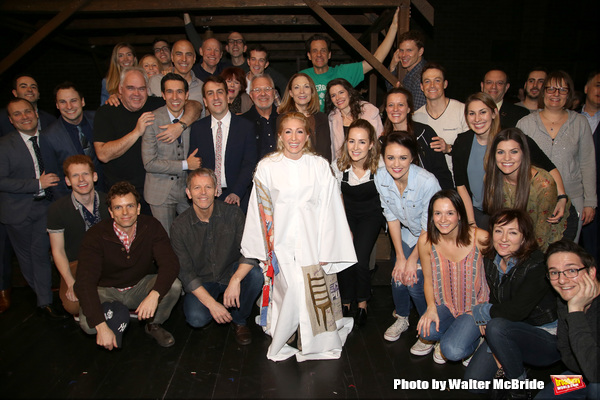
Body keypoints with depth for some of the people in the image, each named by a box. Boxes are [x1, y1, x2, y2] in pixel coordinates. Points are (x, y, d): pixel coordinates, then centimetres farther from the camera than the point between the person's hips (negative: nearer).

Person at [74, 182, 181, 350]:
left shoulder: (151, 227, -15)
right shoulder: (95, 236, -20)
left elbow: (170, 263, -24)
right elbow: (85, 282, -28)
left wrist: (154, 294, -44)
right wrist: (101, 326, -38)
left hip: (141, 286, 1)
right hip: (107, 291, -1)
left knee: (174, 286, -27)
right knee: (87, 323, -30)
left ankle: (154, 324, 3)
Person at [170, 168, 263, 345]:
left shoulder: (233, 214, -12)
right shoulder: (180, 226, -12)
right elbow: (185, 273, -12)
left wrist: (236, 280, -37)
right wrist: (211, 303, -23)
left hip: (231, 272, 1)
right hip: (202, 281, -1)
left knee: (256, 273, -30)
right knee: (197, 318, -28)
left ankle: (239, 319, -2)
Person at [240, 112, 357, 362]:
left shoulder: (320, 166, 4)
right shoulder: (266, 167, 3)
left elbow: (329, 210, 2)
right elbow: (260, 211, 6)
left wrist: (327, 250, -2)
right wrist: (263, 249, 6)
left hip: (313, 244, 1)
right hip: (281, 245, -1)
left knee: (315, 293, 2)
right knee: (289, 292, -9)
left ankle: (318, 343, 25)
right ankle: (282, 343, 15)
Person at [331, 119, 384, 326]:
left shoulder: (380, 166, -23)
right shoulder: (338, 166, -16)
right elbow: (337, 200, -2)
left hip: (371, 214, -2)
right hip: (347, 213, 2)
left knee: (360, 260, -17)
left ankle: (362, 302, 13)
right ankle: (347, 301, 14)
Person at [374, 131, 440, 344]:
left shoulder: (427, 182, -32)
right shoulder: (380, 177, -18)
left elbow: (429, 227, -21)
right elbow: (391, 217, -8)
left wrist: (413, 259, -13)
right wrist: (400, 257, -8)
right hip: (407, 233, 4)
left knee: (415, 281, -15)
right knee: (398, 276, -5)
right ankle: (402, 318, 25)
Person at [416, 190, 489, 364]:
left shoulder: (480, 238, -19)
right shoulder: (426, 241, -10)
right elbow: (428, 279, 4)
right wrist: (431, 307, -10)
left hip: (476, 306, -2)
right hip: (445, 304, 2)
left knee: (453, 351, -23)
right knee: (425, 330, -27)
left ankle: (472, 338, 12)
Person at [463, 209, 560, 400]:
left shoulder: (537, 265, -22)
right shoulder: (490, 261, -3)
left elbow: (516, 311, -27)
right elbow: (494, 301, 1)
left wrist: (479, 311, -11)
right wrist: (493, 348, -11)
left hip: (548, 339, -5)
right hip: (510, 333, 5)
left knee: (496, 327, -33)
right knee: (474, 381, -10)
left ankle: (521, 384, -8)